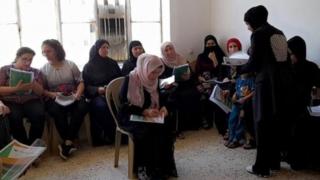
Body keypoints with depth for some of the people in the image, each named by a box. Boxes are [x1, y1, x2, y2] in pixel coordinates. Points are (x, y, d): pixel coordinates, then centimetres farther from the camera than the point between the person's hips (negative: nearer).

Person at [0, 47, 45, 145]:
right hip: (11, 102, -1)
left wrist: (34, 84, -16)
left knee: (39, 115, -30)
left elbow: (40, 93, 6)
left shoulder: (36, 72, 11)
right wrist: (16, 88, -21)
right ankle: (23, 145, -14)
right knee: (15, 117, -33)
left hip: (31, 101, 1)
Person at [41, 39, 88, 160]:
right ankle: (69, 143, -26)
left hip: (72, 97, 1)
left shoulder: (71, 65, 6)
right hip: (54, 99, -1)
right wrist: (53, 94, -16)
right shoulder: (44, 69, 6)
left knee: (82, 107, -31)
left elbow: (80, 82, 5)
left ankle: (67, 143, -27)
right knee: (57, 110, -36)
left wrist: (77, 94, -14)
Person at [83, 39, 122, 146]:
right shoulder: (88, 66, 9)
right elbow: (86, 85, 4)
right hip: (96, 95, -2)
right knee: (101, 105, -37)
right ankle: (107, 135, -21)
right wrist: (98, 89, -15)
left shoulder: (112, 63, 18)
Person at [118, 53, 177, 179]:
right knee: (145, 131, -35)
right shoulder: (130, 79, -14)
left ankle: (163, 166, -13)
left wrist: (163, 107, -5)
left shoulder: (153, 80, 5)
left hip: (150, 116, 6)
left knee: (166, 126, -24)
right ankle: (143, 167, -17)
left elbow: (159, 97, 19)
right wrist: (145, 112, -29)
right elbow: (124, 104, -19)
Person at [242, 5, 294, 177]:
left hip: (267, 83, -8)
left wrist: (238, 71, 7)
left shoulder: (258, 34, -7)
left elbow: (254, 63, -10)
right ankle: (274, 162, 28)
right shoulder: (279, 33, 16)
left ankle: (262, 167, 9)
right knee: (276, 123, 17)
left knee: (263, 125, 1)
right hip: (283, 81, 8)